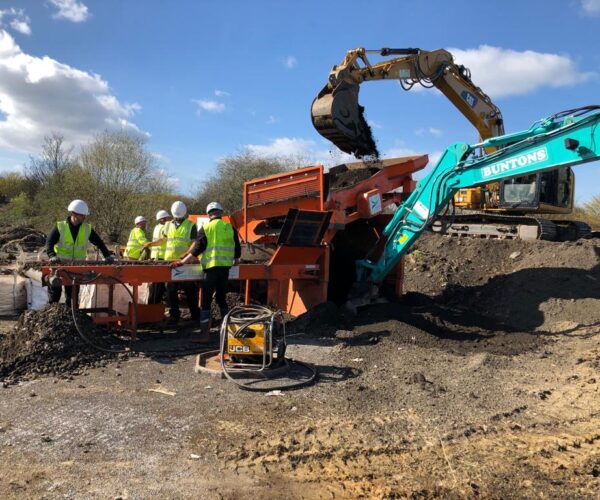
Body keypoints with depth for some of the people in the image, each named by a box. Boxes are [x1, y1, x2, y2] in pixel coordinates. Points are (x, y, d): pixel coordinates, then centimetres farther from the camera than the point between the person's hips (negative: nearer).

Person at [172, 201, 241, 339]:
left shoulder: (206, 228, -2)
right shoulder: (230, 228, 8)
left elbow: (197, 248, -6)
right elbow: (237, 248, 12)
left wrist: (183, 261, 0)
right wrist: (236, 260, 31)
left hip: (212, 266, -4)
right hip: (225, 266, 4)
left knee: (206, 300, -2)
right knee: (221, 298, 18)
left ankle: (204, 333, -4)